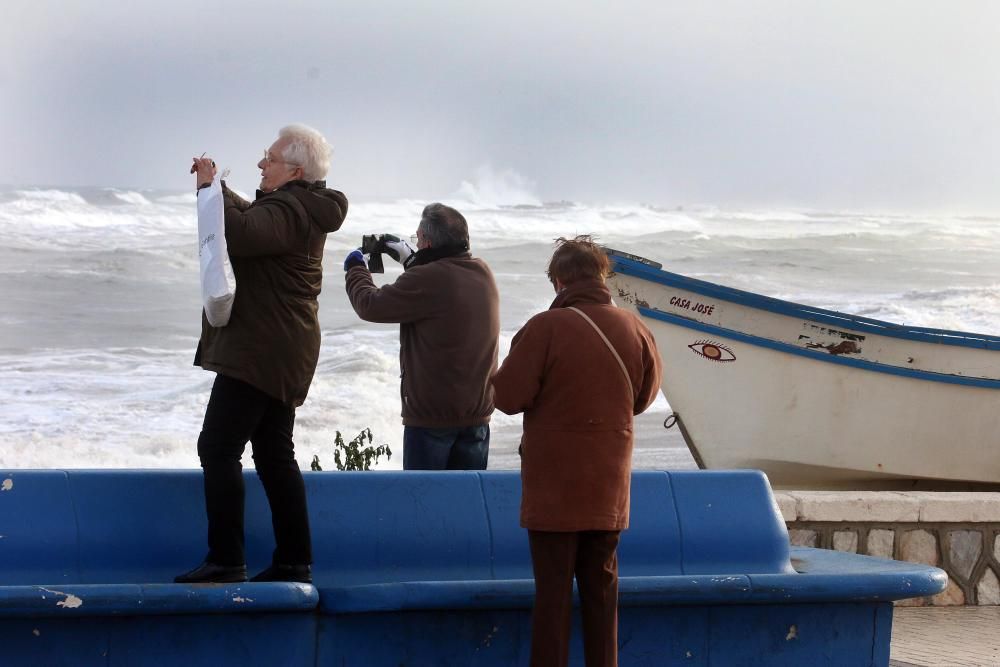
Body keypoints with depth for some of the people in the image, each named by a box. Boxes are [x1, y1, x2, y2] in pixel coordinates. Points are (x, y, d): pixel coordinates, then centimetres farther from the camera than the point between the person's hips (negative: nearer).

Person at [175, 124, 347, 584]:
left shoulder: (289, 212, -17)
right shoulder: (301, 209, 17)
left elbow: (241, 233, -34)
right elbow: (251, 219, 31)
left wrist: (209, 188, -20)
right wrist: (216, 186, 14)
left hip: (260, 352, -11)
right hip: (281, 355, 11)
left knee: (218, 448, -11)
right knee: (275, 455, 13)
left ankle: (225, 560, -12)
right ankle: (294, 560, 14)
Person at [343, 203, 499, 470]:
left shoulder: (427, 280, -21)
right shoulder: (483, 273, 3)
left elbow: (370, 305, -10)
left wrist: (355, 269, 9)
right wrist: (409, 259, 30)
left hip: (431, 412, -7)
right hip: (478, 411, 7)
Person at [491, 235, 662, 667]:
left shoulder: (546, 328, -16)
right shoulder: (634, 330, -1)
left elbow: (507, 397, -14)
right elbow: (644, 397, 12)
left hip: (553, 490, -4)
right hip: (608, 492, 4)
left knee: (553, 591, 2)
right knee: (602, 590, 13)